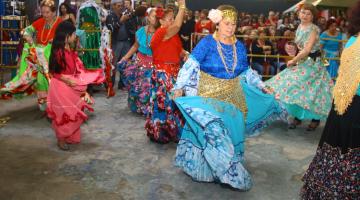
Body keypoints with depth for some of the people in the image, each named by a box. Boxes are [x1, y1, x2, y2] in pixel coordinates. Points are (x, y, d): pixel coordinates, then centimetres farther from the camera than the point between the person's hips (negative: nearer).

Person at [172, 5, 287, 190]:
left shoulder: (239, 46, 4)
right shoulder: (207, 43, -11)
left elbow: (246, 72, 15)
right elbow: (191, 65, -17)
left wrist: (262, 87, 13)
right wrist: (180, 87, -25)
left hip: (232, 98, 5)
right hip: (209, 96, -5)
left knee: (231, 131, 12)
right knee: (211, 130, -7)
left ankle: (228, 168, 30)